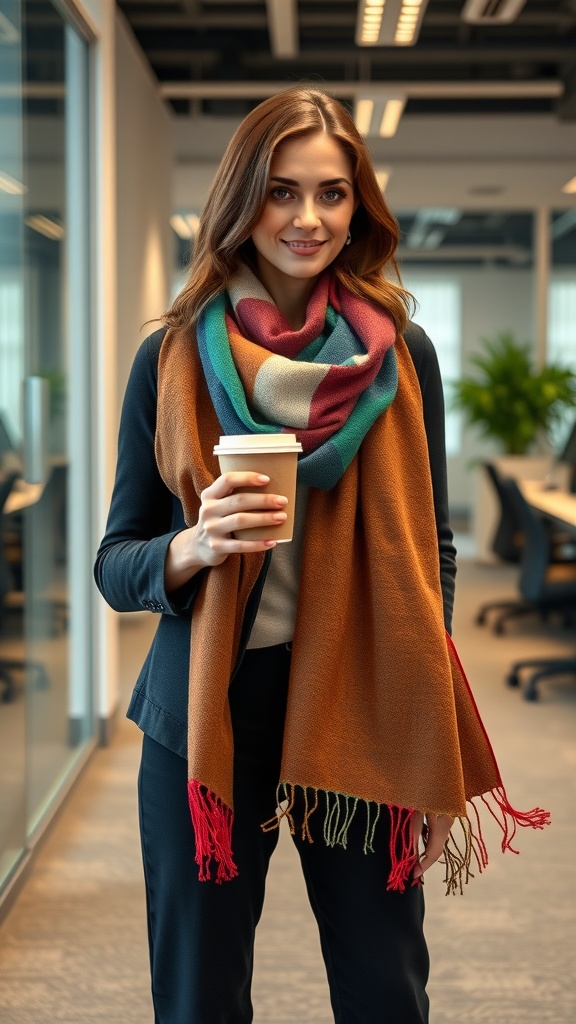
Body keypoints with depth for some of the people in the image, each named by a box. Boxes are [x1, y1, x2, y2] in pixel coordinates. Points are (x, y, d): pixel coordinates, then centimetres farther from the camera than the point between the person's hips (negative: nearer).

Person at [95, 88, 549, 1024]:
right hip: (208, 713, 0)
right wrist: (196, 545, -20)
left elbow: (430, 553, 7)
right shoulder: (174, 358, 0)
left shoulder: (401, 354, 2)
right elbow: (116, 564, 3)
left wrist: (432, 760, 2)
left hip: (359, 712, 1)